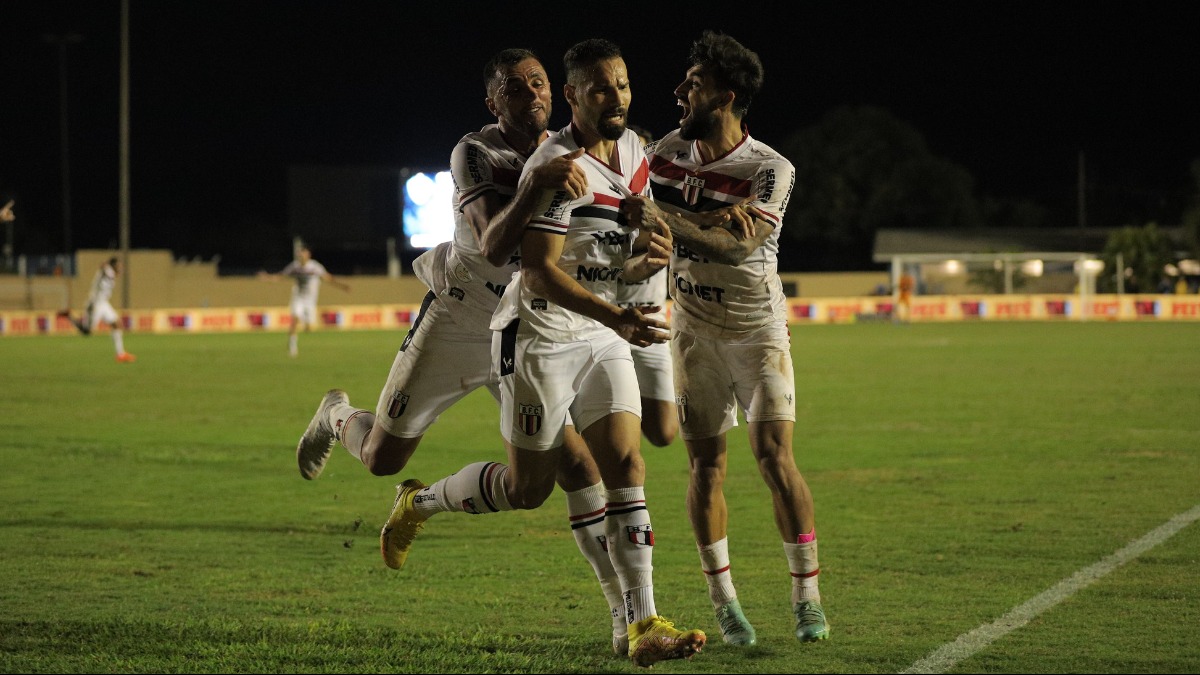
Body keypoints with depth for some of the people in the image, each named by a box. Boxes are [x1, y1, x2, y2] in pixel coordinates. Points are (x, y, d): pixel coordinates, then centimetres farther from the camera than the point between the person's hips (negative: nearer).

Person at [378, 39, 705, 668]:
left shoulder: (631, 149, 5)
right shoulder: (557, 168, -21)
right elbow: (538, 272, -27)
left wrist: (643, 255, -2)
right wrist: (613, 316, -37)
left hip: (601, 338, 7)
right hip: (540, 337, -7)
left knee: (626, 465, -6)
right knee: (528, 488, 2)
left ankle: (643, 625, -9)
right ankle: (419, 502, 30)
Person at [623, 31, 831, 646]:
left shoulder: (770, 170, -16)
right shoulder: (668, 151, 1)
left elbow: (739, 240, -31)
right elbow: (627, 205, 17)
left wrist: (660, 216, -36)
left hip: (757, 329, -4)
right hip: (694, 330, 4)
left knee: (774, 455, -12)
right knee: (706, 462, -1)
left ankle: (806, 596, -3)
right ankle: (723, 601, 7)